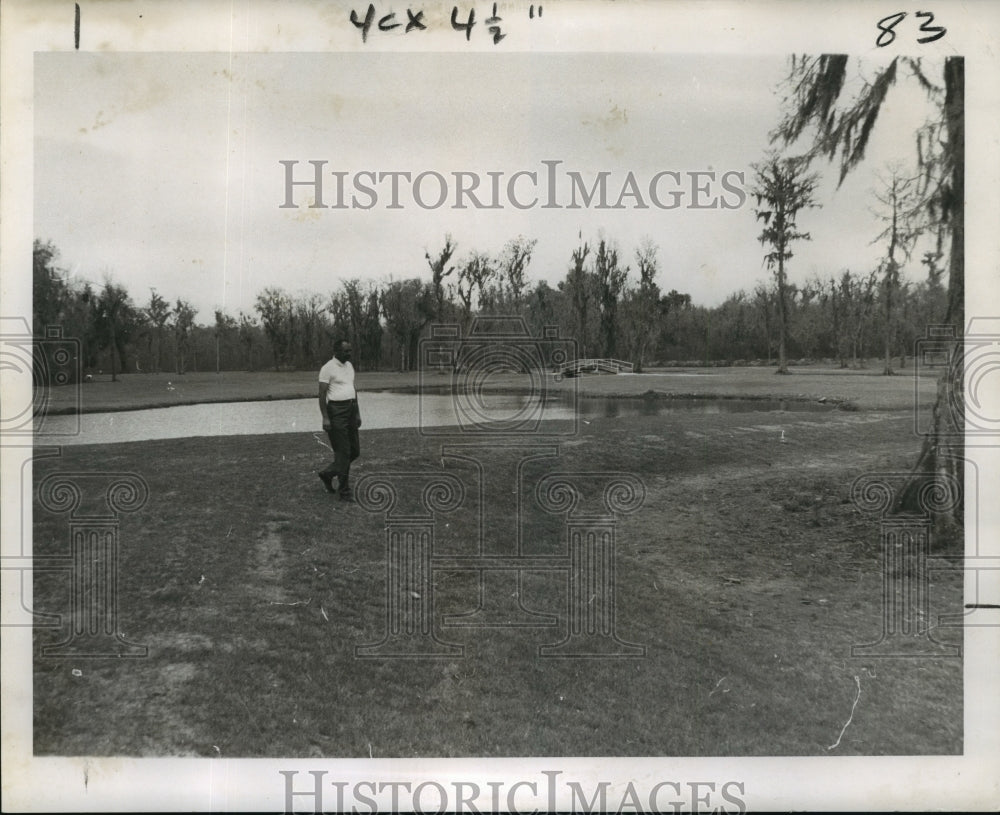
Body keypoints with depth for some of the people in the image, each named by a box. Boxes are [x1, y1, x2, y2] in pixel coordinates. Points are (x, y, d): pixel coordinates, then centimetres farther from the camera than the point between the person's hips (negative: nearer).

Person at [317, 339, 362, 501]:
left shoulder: (349, 366, 14)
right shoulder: (328, 368, -10)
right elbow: (322, 394, -12)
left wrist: (357, 413, 18)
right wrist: (325, 418, -17)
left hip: (351, 410, 8)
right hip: (336, 411, -8)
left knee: (354, 451, 10)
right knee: (343, 452, -5)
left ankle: (327, 474, 30)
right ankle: (344, 492, 3)